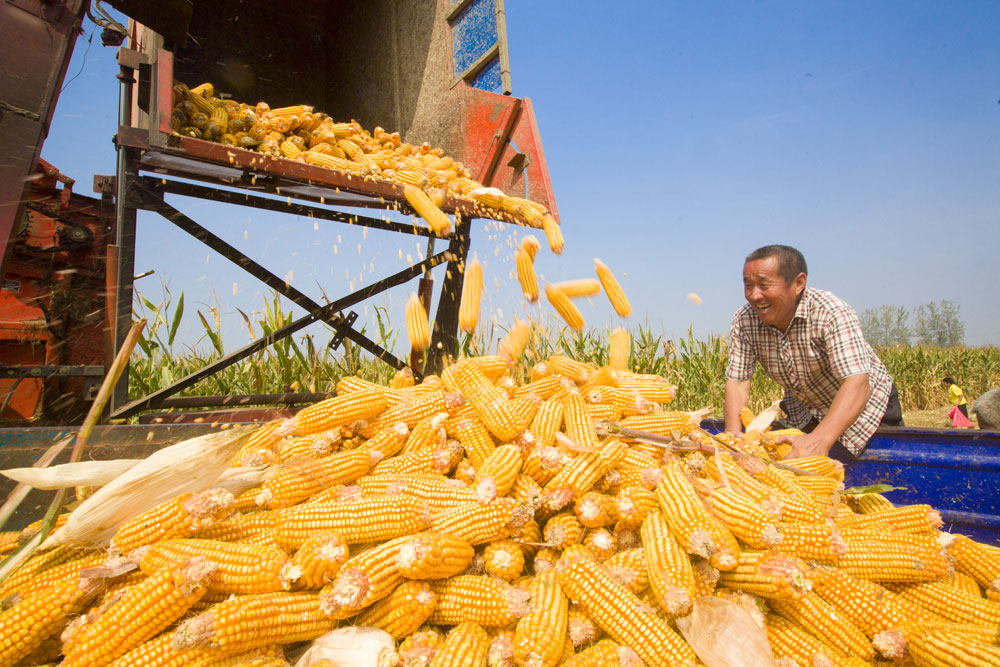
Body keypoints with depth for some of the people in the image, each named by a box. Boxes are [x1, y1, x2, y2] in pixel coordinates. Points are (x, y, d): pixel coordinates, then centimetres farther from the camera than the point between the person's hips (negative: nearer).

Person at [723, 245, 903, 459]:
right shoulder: (744, 321, -18)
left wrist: (820, 439, -55)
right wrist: (733, 432, -36)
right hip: (805, 413, 3)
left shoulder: (832, 313, -31)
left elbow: (857, 384, -40)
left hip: (865, 407, -3)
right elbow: (737, 381, -19)